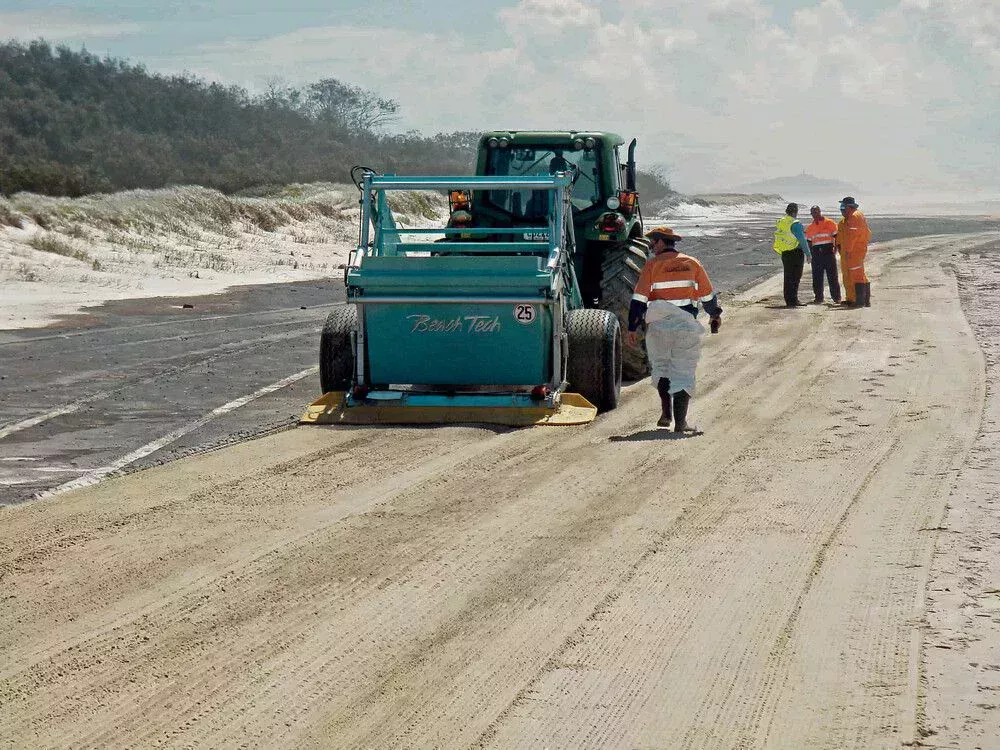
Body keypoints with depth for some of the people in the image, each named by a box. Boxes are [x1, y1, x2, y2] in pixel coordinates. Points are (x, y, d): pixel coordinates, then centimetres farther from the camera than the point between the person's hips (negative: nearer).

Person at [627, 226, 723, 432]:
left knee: (660, 367, 20)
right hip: (686, 327, 1)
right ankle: (680, 422, -3)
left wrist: (632, 328, -2)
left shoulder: (652, 265, -3)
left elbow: (639, 299, -7)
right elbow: (707, 295, 11)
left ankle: (666, 413, 12)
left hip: (658, 327, -1)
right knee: (683, 373, 4)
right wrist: (715, 314, 29)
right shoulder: (692, 264, 4)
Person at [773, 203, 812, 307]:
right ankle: (793, 300, -3)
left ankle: (789, 300, 12)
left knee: (788, 277, 11)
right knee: (795, 277, -1)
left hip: (784, 253, 7)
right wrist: (808, 253, -9)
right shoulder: (795, 224, -15)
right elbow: (802, 240, -15)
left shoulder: (779, 223, 8)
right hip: (796, 253, -7)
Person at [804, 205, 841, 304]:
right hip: (816, 254, 3)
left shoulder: (830, 223, 2)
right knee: (817, 277, 1)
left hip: (829, 251, -3)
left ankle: (836, 297, 3)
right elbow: (809, 242, 18)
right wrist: (811, 254, 6)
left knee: (832, 276, -2)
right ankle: (818, 297, 7)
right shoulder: (810, 228, 14)